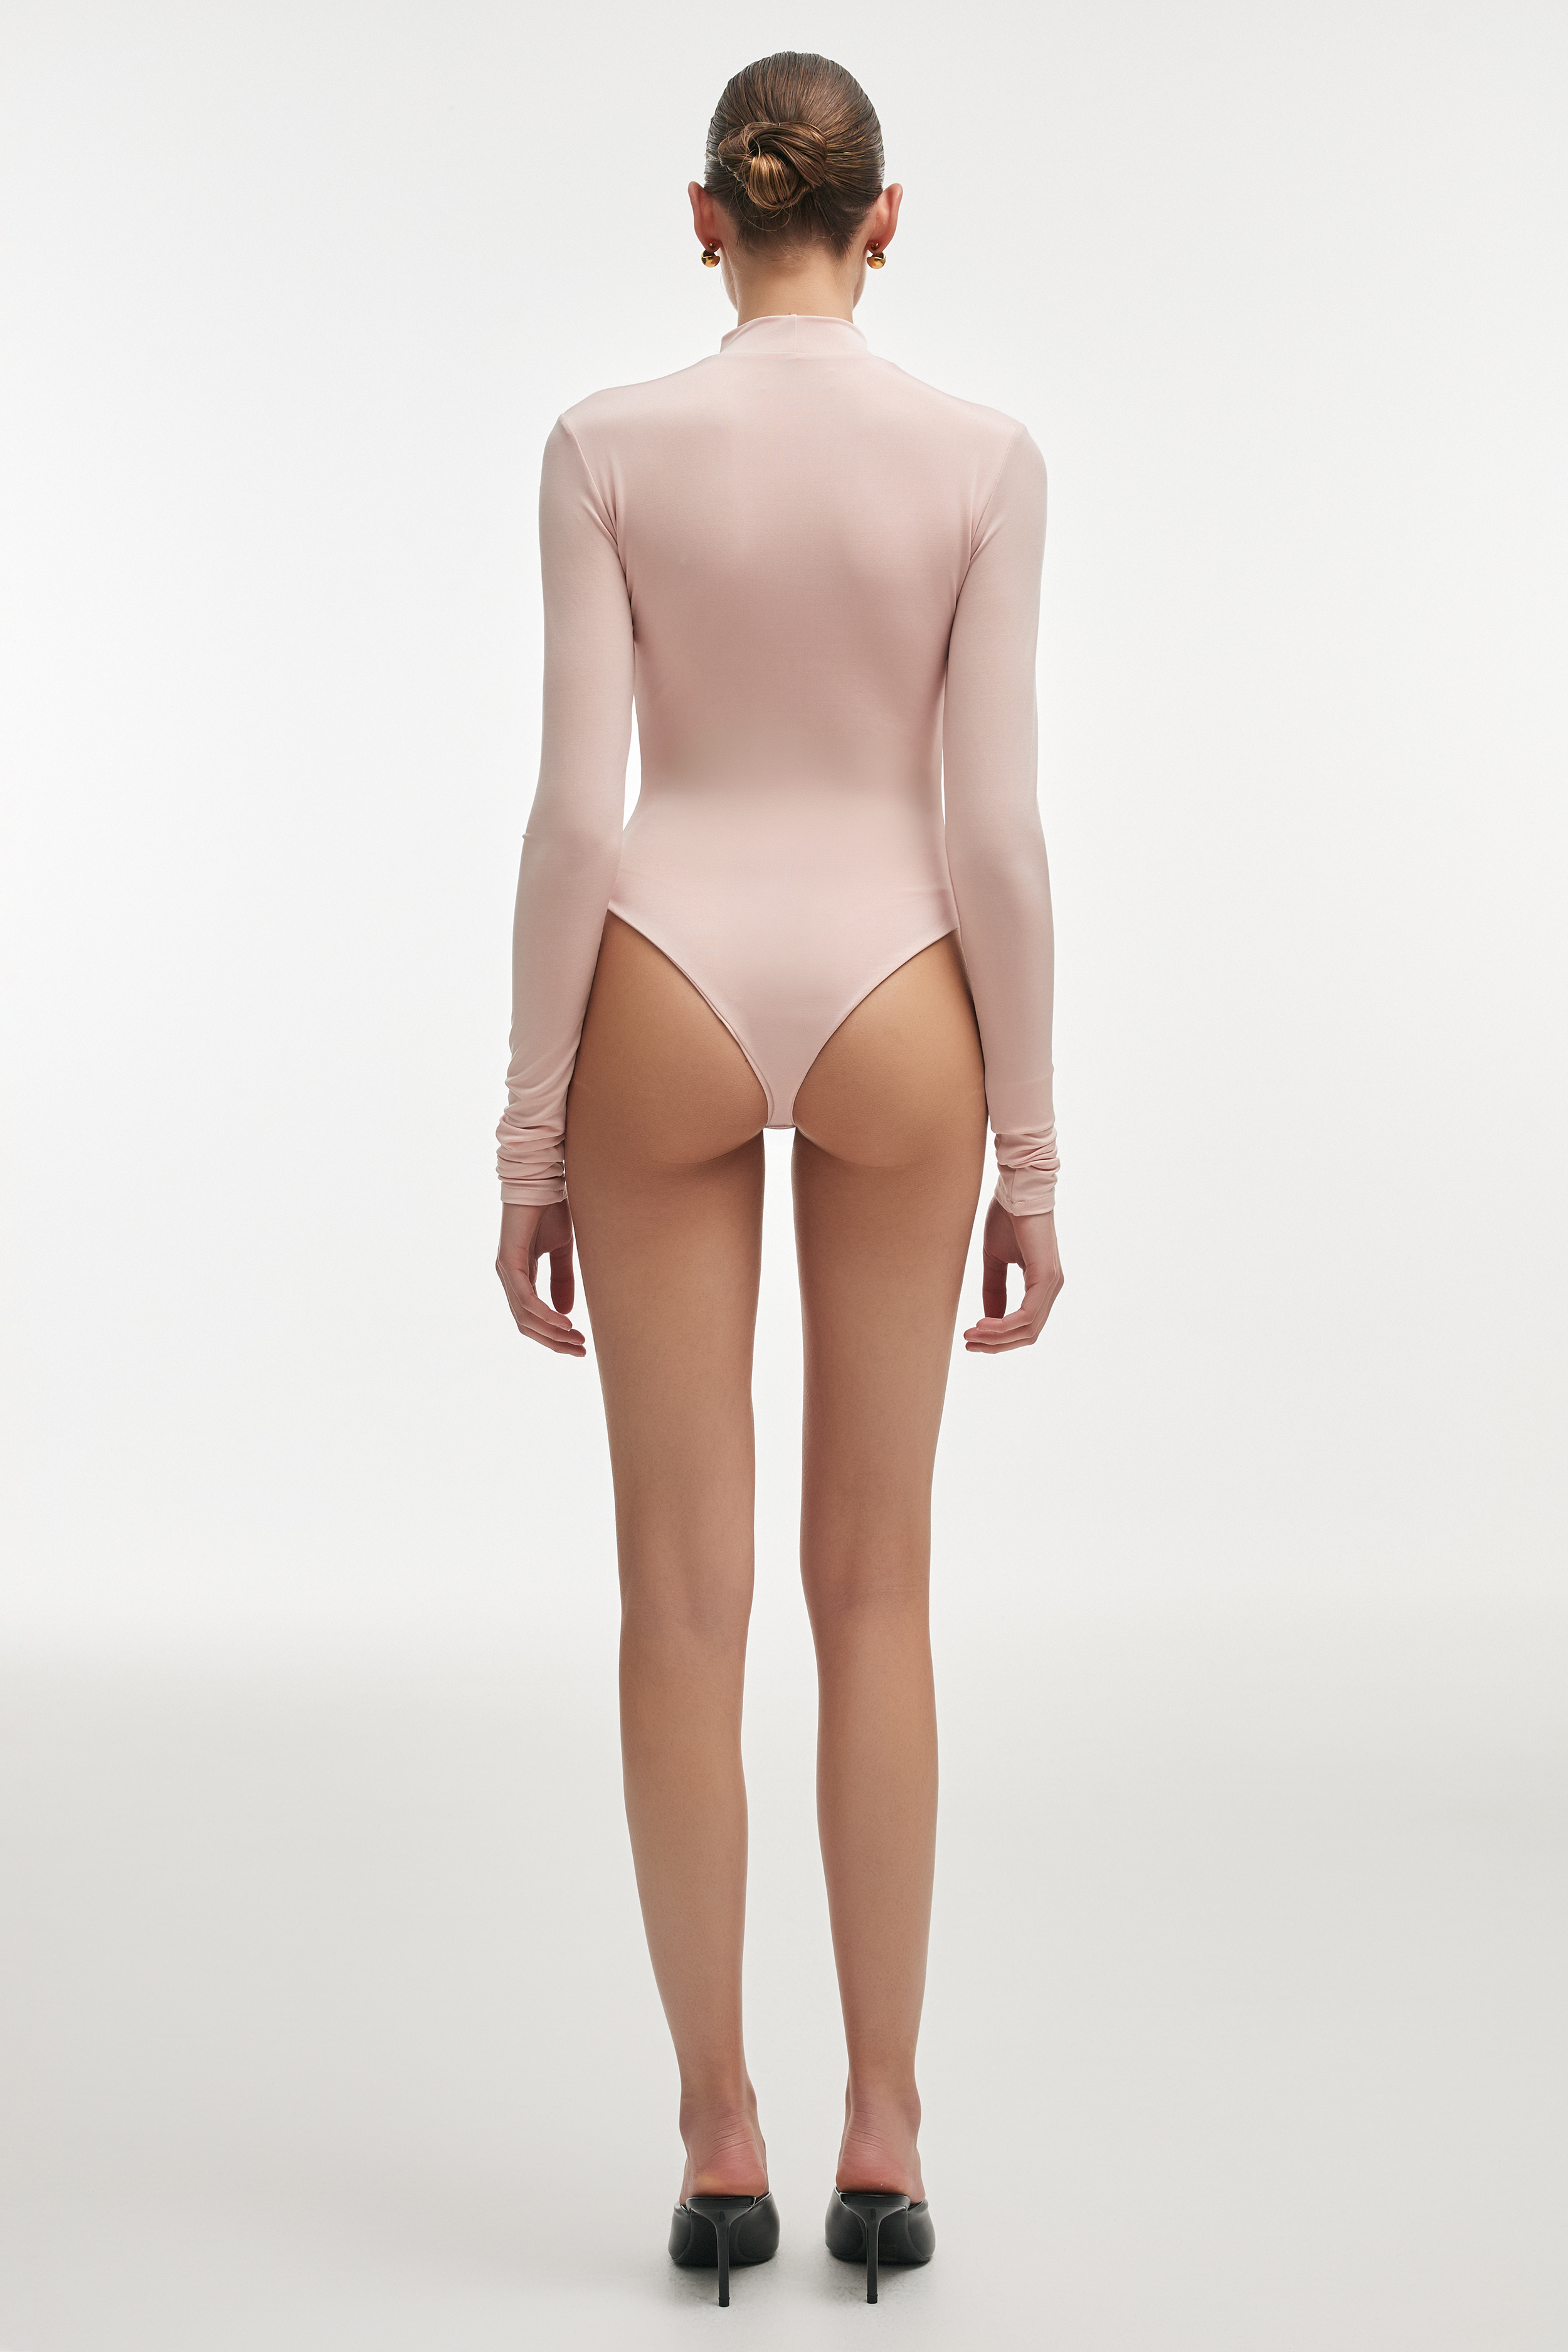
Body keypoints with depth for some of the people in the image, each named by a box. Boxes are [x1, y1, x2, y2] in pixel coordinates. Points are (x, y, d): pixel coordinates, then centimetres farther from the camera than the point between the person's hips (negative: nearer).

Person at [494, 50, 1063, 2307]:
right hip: (894, 1018, 1)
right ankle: (883, 2135, 13)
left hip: (666, 1007, 0)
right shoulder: (984, 458, -3)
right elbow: (995, 823, -7)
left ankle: (722, 2140, 11)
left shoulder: (608, 444, -4)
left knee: (684, 1592, 6)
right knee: (876, 1583, 11)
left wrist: (531, 1137, -1)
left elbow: (574, 807, -8)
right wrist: (1032, 1147, 1)